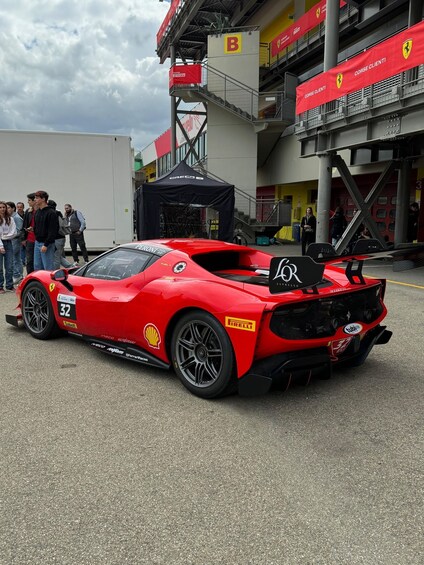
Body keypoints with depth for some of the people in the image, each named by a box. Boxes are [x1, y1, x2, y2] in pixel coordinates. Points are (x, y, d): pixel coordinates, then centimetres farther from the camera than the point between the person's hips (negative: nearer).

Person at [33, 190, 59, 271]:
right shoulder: (38, 212, 13)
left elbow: (53, 231, -17)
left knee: (48, 268, -5)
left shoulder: (51, 213, -13)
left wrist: (46, 244, -20)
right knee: (37, 267, 12)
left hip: (47, 244, -8)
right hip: (37, 243, 8)